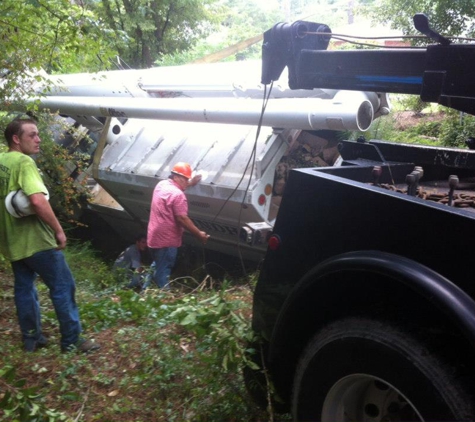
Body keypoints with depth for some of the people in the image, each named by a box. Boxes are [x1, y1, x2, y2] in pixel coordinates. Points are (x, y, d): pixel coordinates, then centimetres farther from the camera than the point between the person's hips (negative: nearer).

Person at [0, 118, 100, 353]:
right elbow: (38, 201, -29)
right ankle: (72, 341, 5)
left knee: (24, 288, 16)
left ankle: (31, 339, 26)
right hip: (35, 240, -9)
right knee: (63, 287, 0)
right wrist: (58, 230, -21)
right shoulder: (24, 162, -18)